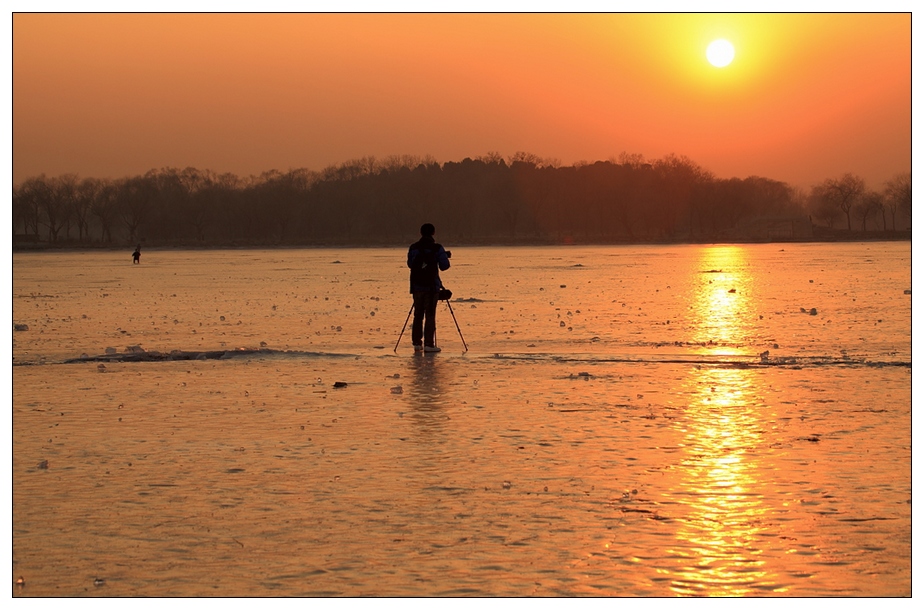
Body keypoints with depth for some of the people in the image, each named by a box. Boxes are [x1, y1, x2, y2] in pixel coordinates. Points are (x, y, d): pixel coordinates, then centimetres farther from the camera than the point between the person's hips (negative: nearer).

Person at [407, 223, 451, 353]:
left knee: (418, 315, 11)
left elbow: (410, 264, 14)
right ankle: (429, 344, -6)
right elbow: (444, 266, -5)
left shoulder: (413, 247, 5)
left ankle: (417, 343, 11)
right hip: (432, 286, -3)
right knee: (430, 315, -2)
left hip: (417, 285, 3)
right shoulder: (437, 248, -6)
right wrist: (446, 256, 15)